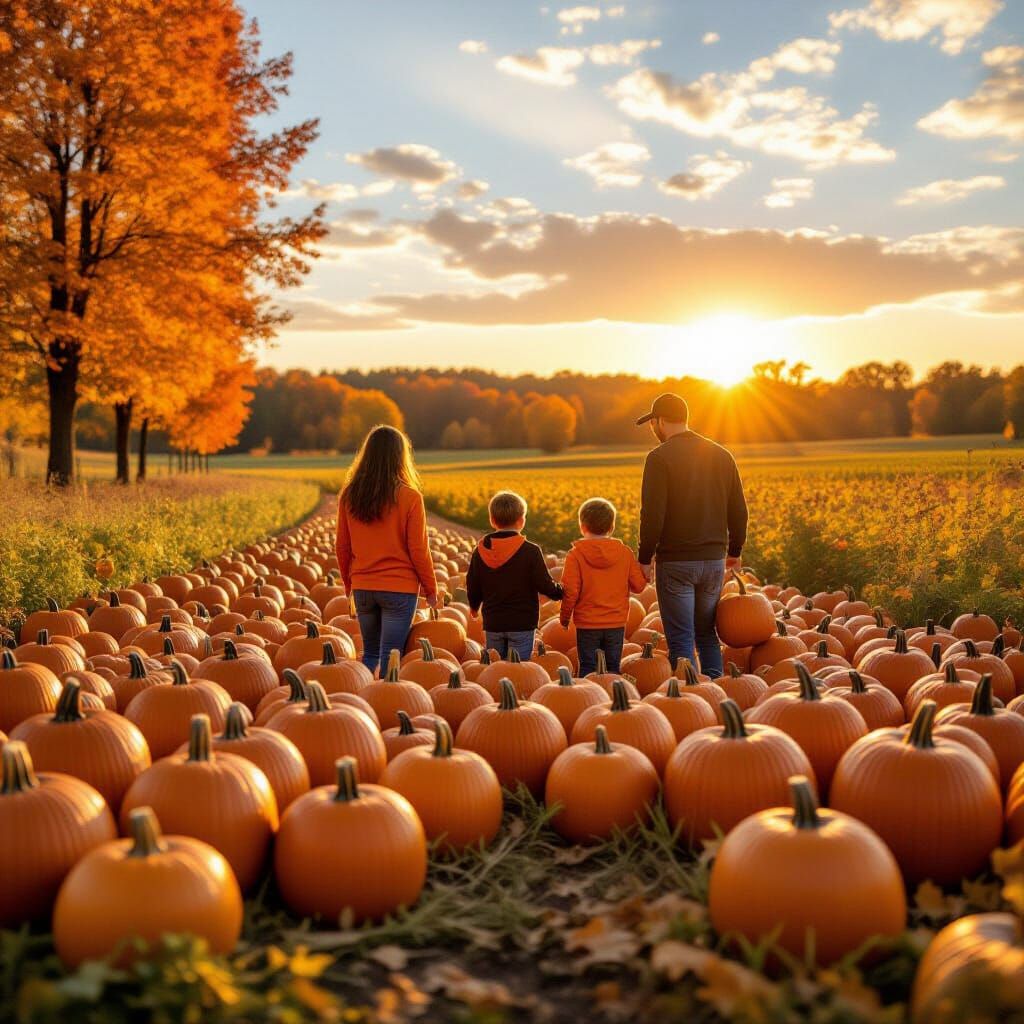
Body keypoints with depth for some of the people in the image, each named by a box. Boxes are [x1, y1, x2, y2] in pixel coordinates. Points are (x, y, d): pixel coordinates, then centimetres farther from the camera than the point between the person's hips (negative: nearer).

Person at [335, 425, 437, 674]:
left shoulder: (349, 495, 0)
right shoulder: (409, 497, -12)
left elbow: (342, 546, 7)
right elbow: (418, 550, -9)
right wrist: (430, 589, 4)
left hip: (362, 588, 4)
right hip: (399, 588, -4)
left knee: (369, 653, 17)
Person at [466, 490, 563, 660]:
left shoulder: (480, 551, 0)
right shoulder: (530, 551, -12)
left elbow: (472, 586, 6)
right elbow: (545, 585, -10)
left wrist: (474, 606, 26)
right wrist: (560, 592, 11)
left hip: (492, 623, 4)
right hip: (522, 623, -4)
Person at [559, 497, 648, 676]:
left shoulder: (576, 554, -9)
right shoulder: (625, 552, -1)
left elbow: (570, 591, -12)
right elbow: (638, 585, 1)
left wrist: (564, 618, 2)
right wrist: (645, 571, 23)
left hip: (587, 623, -2)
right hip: (616, 623, 2)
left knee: (587, 669, 7)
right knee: (613, 669, 11)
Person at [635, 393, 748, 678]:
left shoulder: (660, 457, -10)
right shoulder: (722, 455, 8)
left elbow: (653, 514, -14)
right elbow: (738, 511, 11)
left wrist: (645, 557, -4)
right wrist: (734, 551, 23)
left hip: (676, 561, -5)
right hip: (714, 560, 6)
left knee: (681, 639, 1)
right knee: (707, 634, 17)